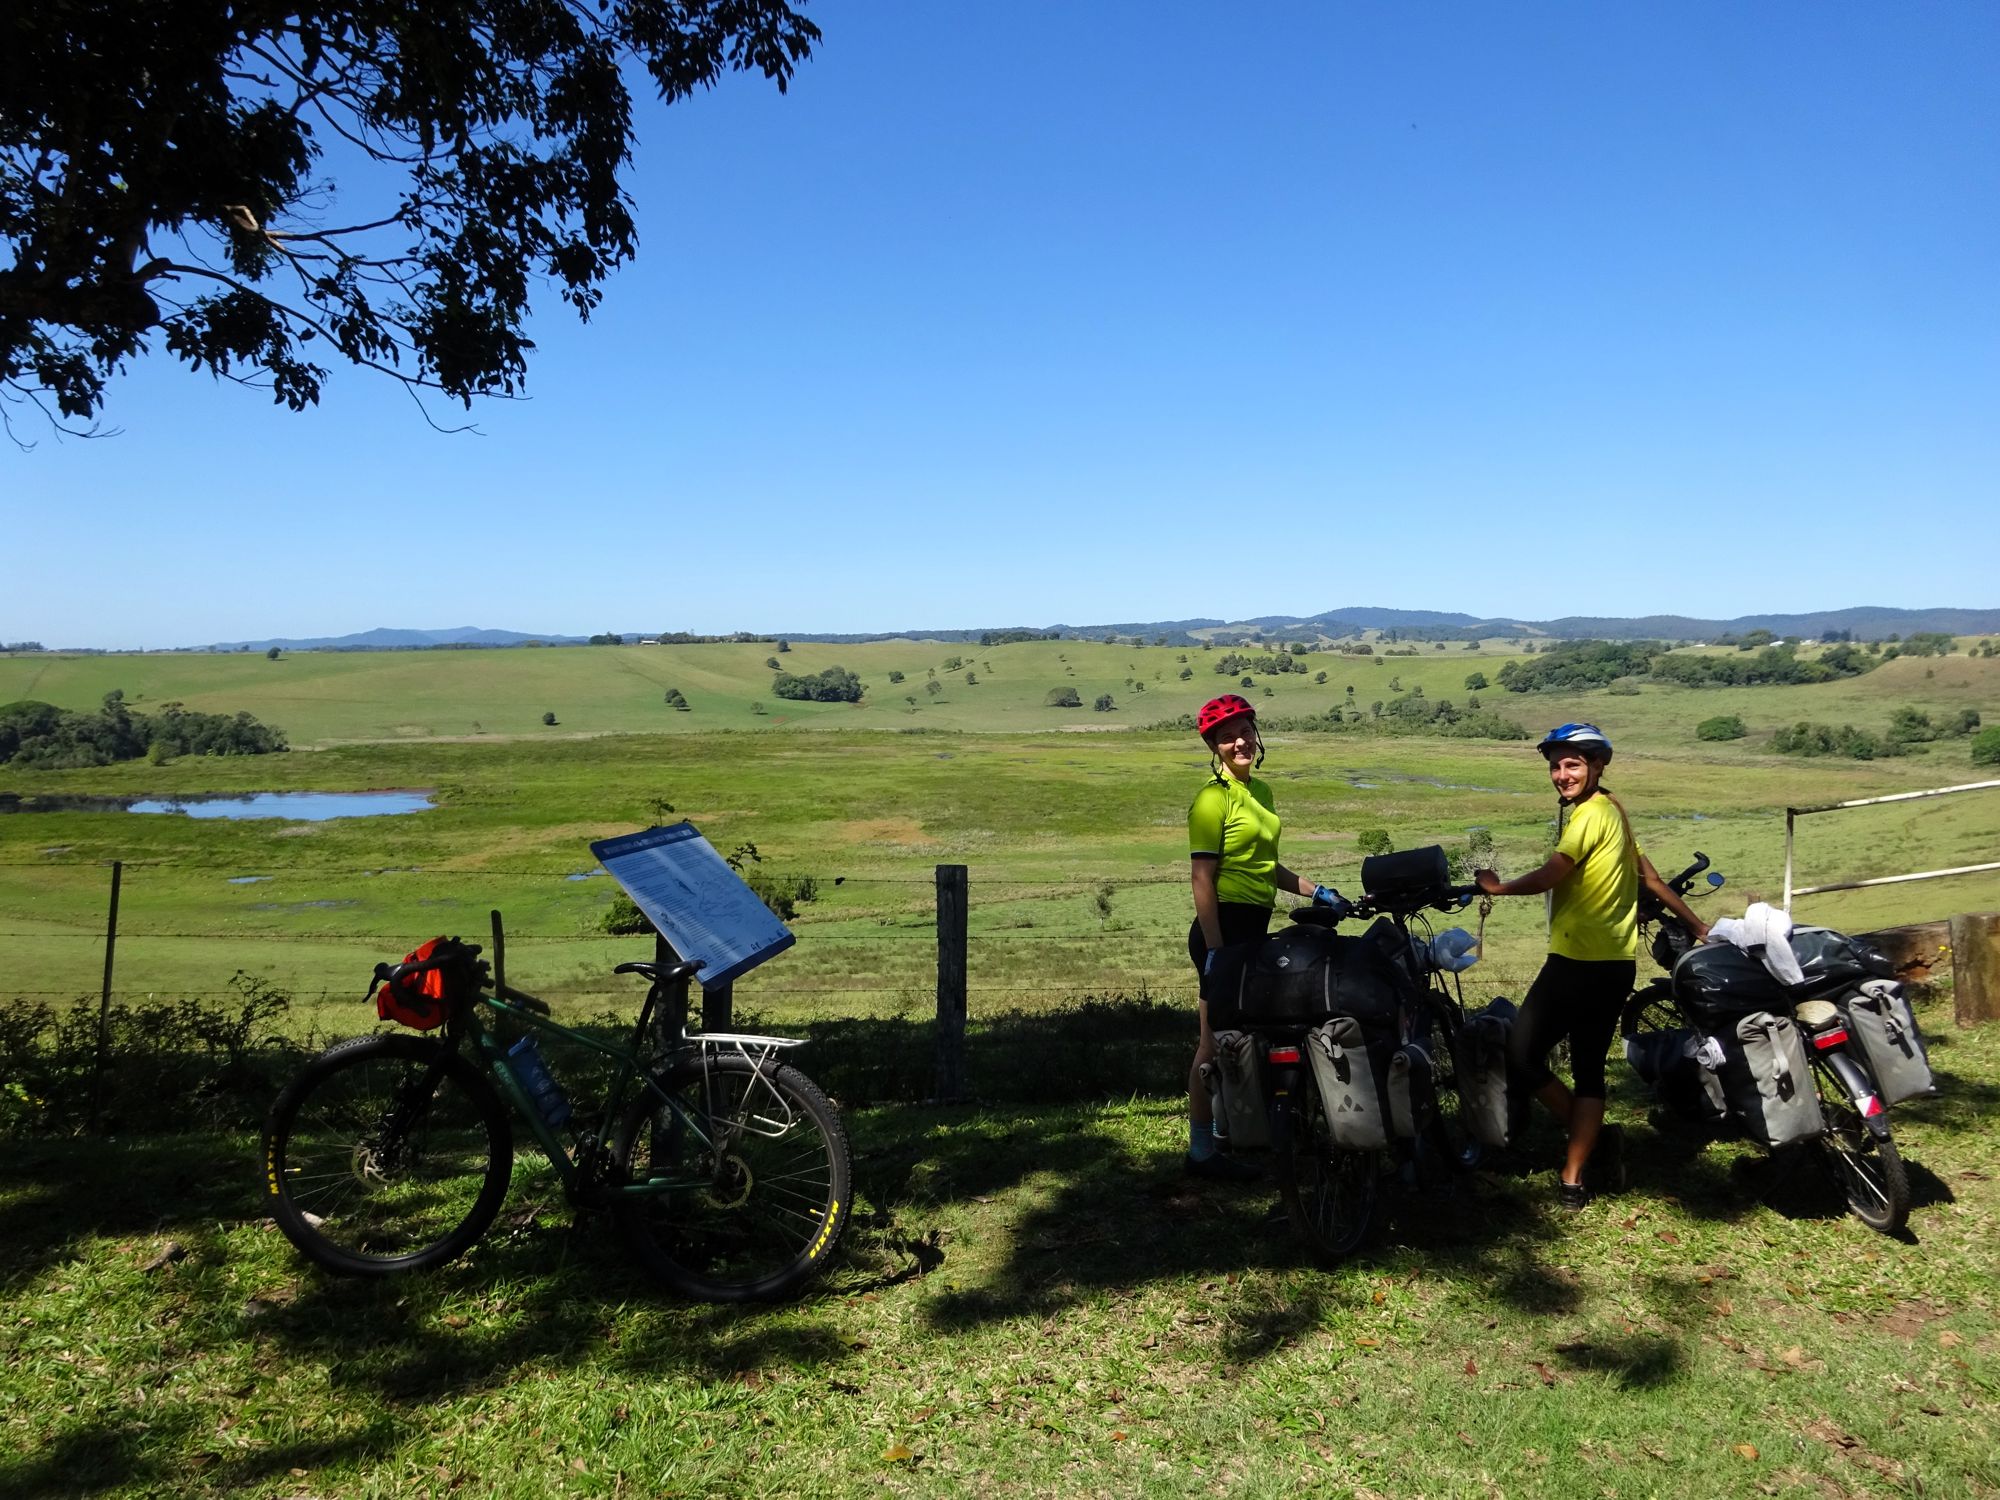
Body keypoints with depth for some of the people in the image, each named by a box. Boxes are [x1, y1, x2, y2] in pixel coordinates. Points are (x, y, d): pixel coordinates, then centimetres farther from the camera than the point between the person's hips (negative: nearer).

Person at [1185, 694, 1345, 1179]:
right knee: (1216, 1045, -2)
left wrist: (1317, 891, 11)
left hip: (1254, 928, 9)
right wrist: (1215, 950, -21)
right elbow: (1202, 879, -17)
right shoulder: (1214, 799, -13)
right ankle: (1202, 1151, 8)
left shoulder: (1260, 791, 13)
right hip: (1225, 927, -9)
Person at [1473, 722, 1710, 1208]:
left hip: (1580, 962, -10)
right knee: (1589, 1069, 10)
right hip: (1616, 962, 10)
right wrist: (1697, 925, 29)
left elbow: (1550, 876, -19)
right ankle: (1573, 1178, 13)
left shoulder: (1590, 813, -13)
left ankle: (1595, 1138, 5)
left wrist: (1498, 887, -3)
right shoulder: (1613, 810, 16)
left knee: (1521, 1056, -7)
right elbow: (1649, 875, 21)